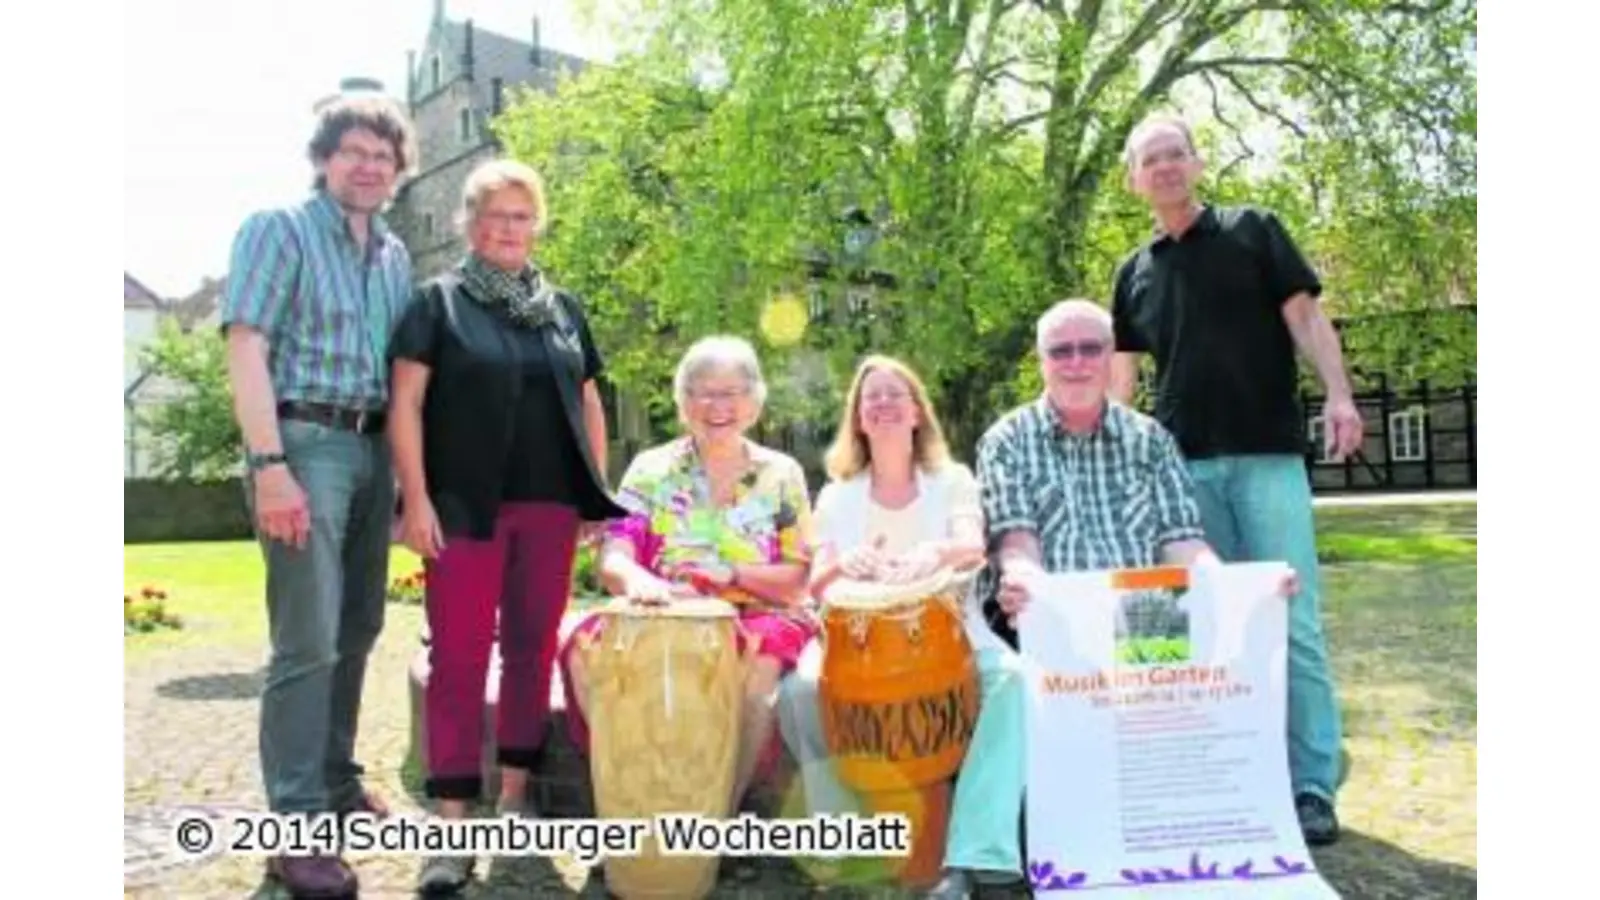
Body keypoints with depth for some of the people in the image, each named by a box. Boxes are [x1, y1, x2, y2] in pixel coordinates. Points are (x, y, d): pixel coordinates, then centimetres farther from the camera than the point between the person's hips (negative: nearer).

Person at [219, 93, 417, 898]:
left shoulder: (394, 254, 16)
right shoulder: (278, 228, -2)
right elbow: (245, 349, -11)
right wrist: (269, 465, -21)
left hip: (372, 447, 7)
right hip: (305, 440, -7)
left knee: (357, 628, 14)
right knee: (308, 640, -8)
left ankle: (336, 780, 30)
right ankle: (295, 829, 0)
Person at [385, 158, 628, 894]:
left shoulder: (563, 308, 15)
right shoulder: (440, 300, 3)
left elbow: (588, 402, 17)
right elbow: (406, 402, -3)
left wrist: (599, 488, 10)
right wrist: (416, 497, -12)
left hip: (550, 507, 4)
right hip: (467, 505, -4)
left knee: (533, 650, 9)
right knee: (459, 656, -3)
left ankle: (515, 798, 22)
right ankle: (453, 826, 2)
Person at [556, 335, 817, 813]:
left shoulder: (781, 474, 5)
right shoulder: (651, 468, 5)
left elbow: (797, 577, 1)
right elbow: (612, 559, -7)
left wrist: (731, 574, -19)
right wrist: (635, 578, -33)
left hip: (755, 622, -1)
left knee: (763, 660, -36)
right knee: (586, 649, -28)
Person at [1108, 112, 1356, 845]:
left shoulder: (1253, 230, 6)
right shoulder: (1135, 272, 15)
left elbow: (1304, 315, -1)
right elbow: (1122, 372, 16)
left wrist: (1339, 393, -16)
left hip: (1267, 453, -3)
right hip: (1183, 464, 3)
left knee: (1292, 620, -5)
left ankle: (1312, 785, 4)